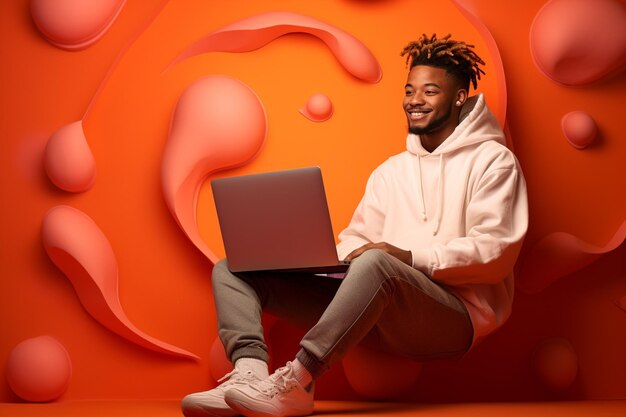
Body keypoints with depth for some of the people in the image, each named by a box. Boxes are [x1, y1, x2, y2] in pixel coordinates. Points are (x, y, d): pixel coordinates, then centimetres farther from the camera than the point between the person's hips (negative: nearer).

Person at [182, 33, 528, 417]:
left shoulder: (492, 160, 3)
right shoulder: (390, 171, 25)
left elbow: (496, 252, -9)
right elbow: (358, 237, 20)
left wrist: (411, 258, -20)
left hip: (455, 314, -7)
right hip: (384, 318, 7)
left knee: (376, 263, -42)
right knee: (232, 269, -3)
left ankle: (296, 382, -40)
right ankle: (250, 372, -31)